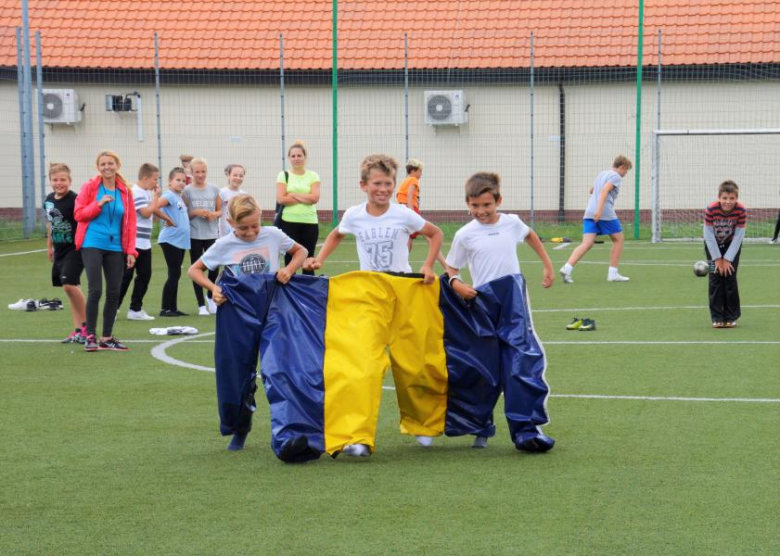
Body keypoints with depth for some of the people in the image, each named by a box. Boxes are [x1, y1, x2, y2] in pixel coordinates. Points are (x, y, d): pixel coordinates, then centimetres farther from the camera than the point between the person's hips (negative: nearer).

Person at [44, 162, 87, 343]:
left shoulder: (74, 200, -16)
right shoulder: (49, 200, 7)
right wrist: (49, 245, 25)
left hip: (75, 249, -7)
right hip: (59, 250, 7)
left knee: (69, 284, -19)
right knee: (71, 288, 10)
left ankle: (86, 325, -6)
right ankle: (78, 331, 14)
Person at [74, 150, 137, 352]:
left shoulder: (125, 192, 7)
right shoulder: (90, 187, 0)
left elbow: (130, 223, 8)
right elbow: (78, 214, -2)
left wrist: (131, 251, 2)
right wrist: (99, 204, -15)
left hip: (116, 248, 3)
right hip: (92, 245, -3)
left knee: (114, 293, 4)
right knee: (95, 290, -10)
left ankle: (107, 338, 15)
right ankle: (90, 336, 1)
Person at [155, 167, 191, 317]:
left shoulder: (179, 197, 14)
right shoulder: (169, 195, -12)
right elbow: (155, 208, -27)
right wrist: (168, 220, -16)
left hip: (181, 240, 9)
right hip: (170, 240, -9)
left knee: (176, 274, 11)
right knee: (174, 274, -7)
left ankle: (173, 308, 16)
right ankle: (165, 308, -2)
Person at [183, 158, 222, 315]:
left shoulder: (214, 189, 5)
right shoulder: (187, 191, -1)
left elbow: (220, 211, 11)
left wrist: (214, 215, -10)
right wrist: (196, 213, -16)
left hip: (211, 234, 2)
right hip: (194, 235, -2)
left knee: (214, 267, -2)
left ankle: (211, 298, 24)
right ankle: (201, 305, 10)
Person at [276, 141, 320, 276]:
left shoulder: (313, 176, 7)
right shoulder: (283, 175, 5)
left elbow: (315, 198, -7)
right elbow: (281, 199, -8)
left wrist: (293, 195, -8)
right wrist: (305, 198, -8)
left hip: (309, 223, 1)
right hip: (289, 223, -1)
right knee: (289, 260, 1)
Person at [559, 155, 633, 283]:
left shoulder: (601, 174, 25)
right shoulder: (616, 176, 0)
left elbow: (592, 190, 41)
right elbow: (605, 190, -17)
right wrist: (600, 208, -27)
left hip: (590, 213, 7)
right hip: (606, 213, -7)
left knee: (587, 244, -4)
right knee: (618, 239, 12)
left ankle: (567, 267, -25)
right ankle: (613, 273, 10)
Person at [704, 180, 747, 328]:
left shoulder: (741, 211, -28)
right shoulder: (710, 210, -30)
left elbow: (738, 237, -20)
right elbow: (709, 236, -21)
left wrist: (727, 259, -20)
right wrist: (717, 259, -18)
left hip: (732, 245, 0)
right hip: (713, 245, 0)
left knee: (730, 277, -5)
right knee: (715, 278, -6)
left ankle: (731, 317, 4)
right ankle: (717, 317, -1)